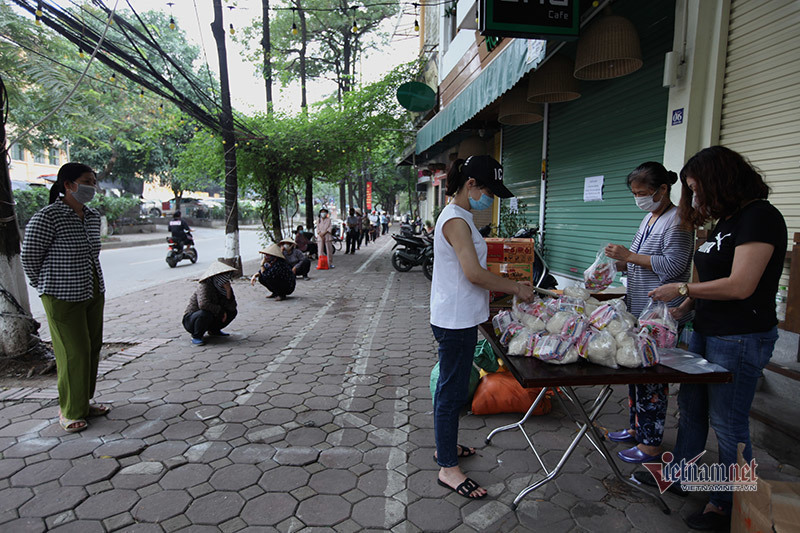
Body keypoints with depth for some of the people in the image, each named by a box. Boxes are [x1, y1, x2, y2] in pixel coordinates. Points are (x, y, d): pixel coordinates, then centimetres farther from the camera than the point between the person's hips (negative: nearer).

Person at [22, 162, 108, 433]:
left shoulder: (93, 216, 8)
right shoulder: (47, 217, -14)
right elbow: (29, 258, -6)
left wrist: (99, 289, 16)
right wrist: (48, 288, 3)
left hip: (93, 293, 7)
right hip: (63, 298, -7)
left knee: (92, 348, 12)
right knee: (73, 353, -1)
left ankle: (84, 402, 28)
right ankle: (69, 411, 17)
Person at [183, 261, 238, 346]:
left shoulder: (221, 288, -2)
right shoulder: (204, 285, -23)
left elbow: (232, 307, -7)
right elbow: (203, 304, -41)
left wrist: (228, 291, -22)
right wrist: (220, 311, -29)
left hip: (211, 318, 7)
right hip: (191, 319, -7)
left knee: (233, 312, -1)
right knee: (205, 313, -39)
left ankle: (214, 330, 14)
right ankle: (196, 336, -15)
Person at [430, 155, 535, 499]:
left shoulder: (458, 217, 14)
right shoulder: (456, 220, -18)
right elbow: (474, 274, -24)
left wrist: (508, 286, 13)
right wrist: (515, 287, -13)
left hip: (456, 318, 10)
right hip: (455, 320, -10)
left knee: (450, 387, 20)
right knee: (452, 391, 0)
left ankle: (445, 447, 37)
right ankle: (448, 468, 14)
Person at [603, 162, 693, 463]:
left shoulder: (676, 220, -12)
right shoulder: (649, 218, 16)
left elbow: (673, 264, -21)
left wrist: (629, 255, -20)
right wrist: (620, 263, 6)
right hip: (638, 309, 9)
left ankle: (651, 444, 11)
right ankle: (637, 427, 31)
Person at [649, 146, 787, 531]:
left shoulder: (759, 217, -16)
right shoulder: (725, 221, 12)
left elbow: (740, 286, -23)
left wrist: (681, 289, -14)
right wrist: (683, 309, 7)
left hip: (741, 338, -9)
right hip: (706, 331, 9)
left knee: (727, 424, 4)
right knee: (690, 406, 18)